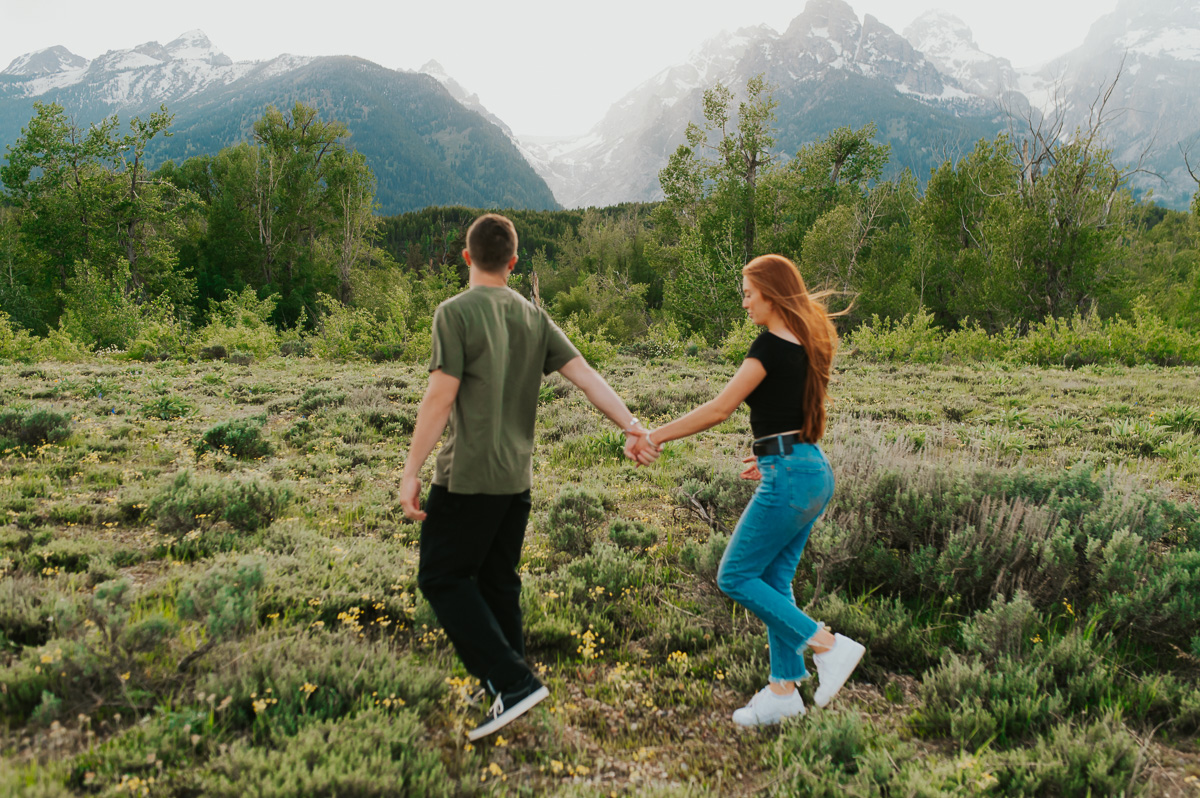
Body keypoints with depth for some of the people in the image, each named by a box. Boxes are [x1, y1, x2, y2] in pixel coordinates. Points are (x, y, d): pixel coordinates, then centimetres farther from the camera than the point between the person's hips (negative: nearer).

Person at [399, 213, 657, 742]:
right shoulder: (533, 317, 8)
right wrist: (630, 426, -4)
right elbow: (584, 373, -1)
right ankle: (504, 686, 27)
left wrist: (410, 472, -11)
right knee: (497, 581, 18)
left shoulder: (456, 312, -10)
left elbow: (440, 397, -15)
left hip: (467, 476, -7)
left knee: (442, 578, 4)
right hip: (516, 478, 7)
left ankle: (512, 682, -3)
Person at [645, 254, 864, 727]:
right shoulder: (804, 343, 13)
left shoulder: (771, 345, -14)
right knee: (773, 579, 14)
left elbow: (720, 409, -16)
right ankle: (783, 691, 19)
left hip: (789, 477, -10)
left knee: (735, 577, 1)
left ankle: (828, 646, 1)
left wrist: (657, 435, -10)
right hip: (815, 472, 10)